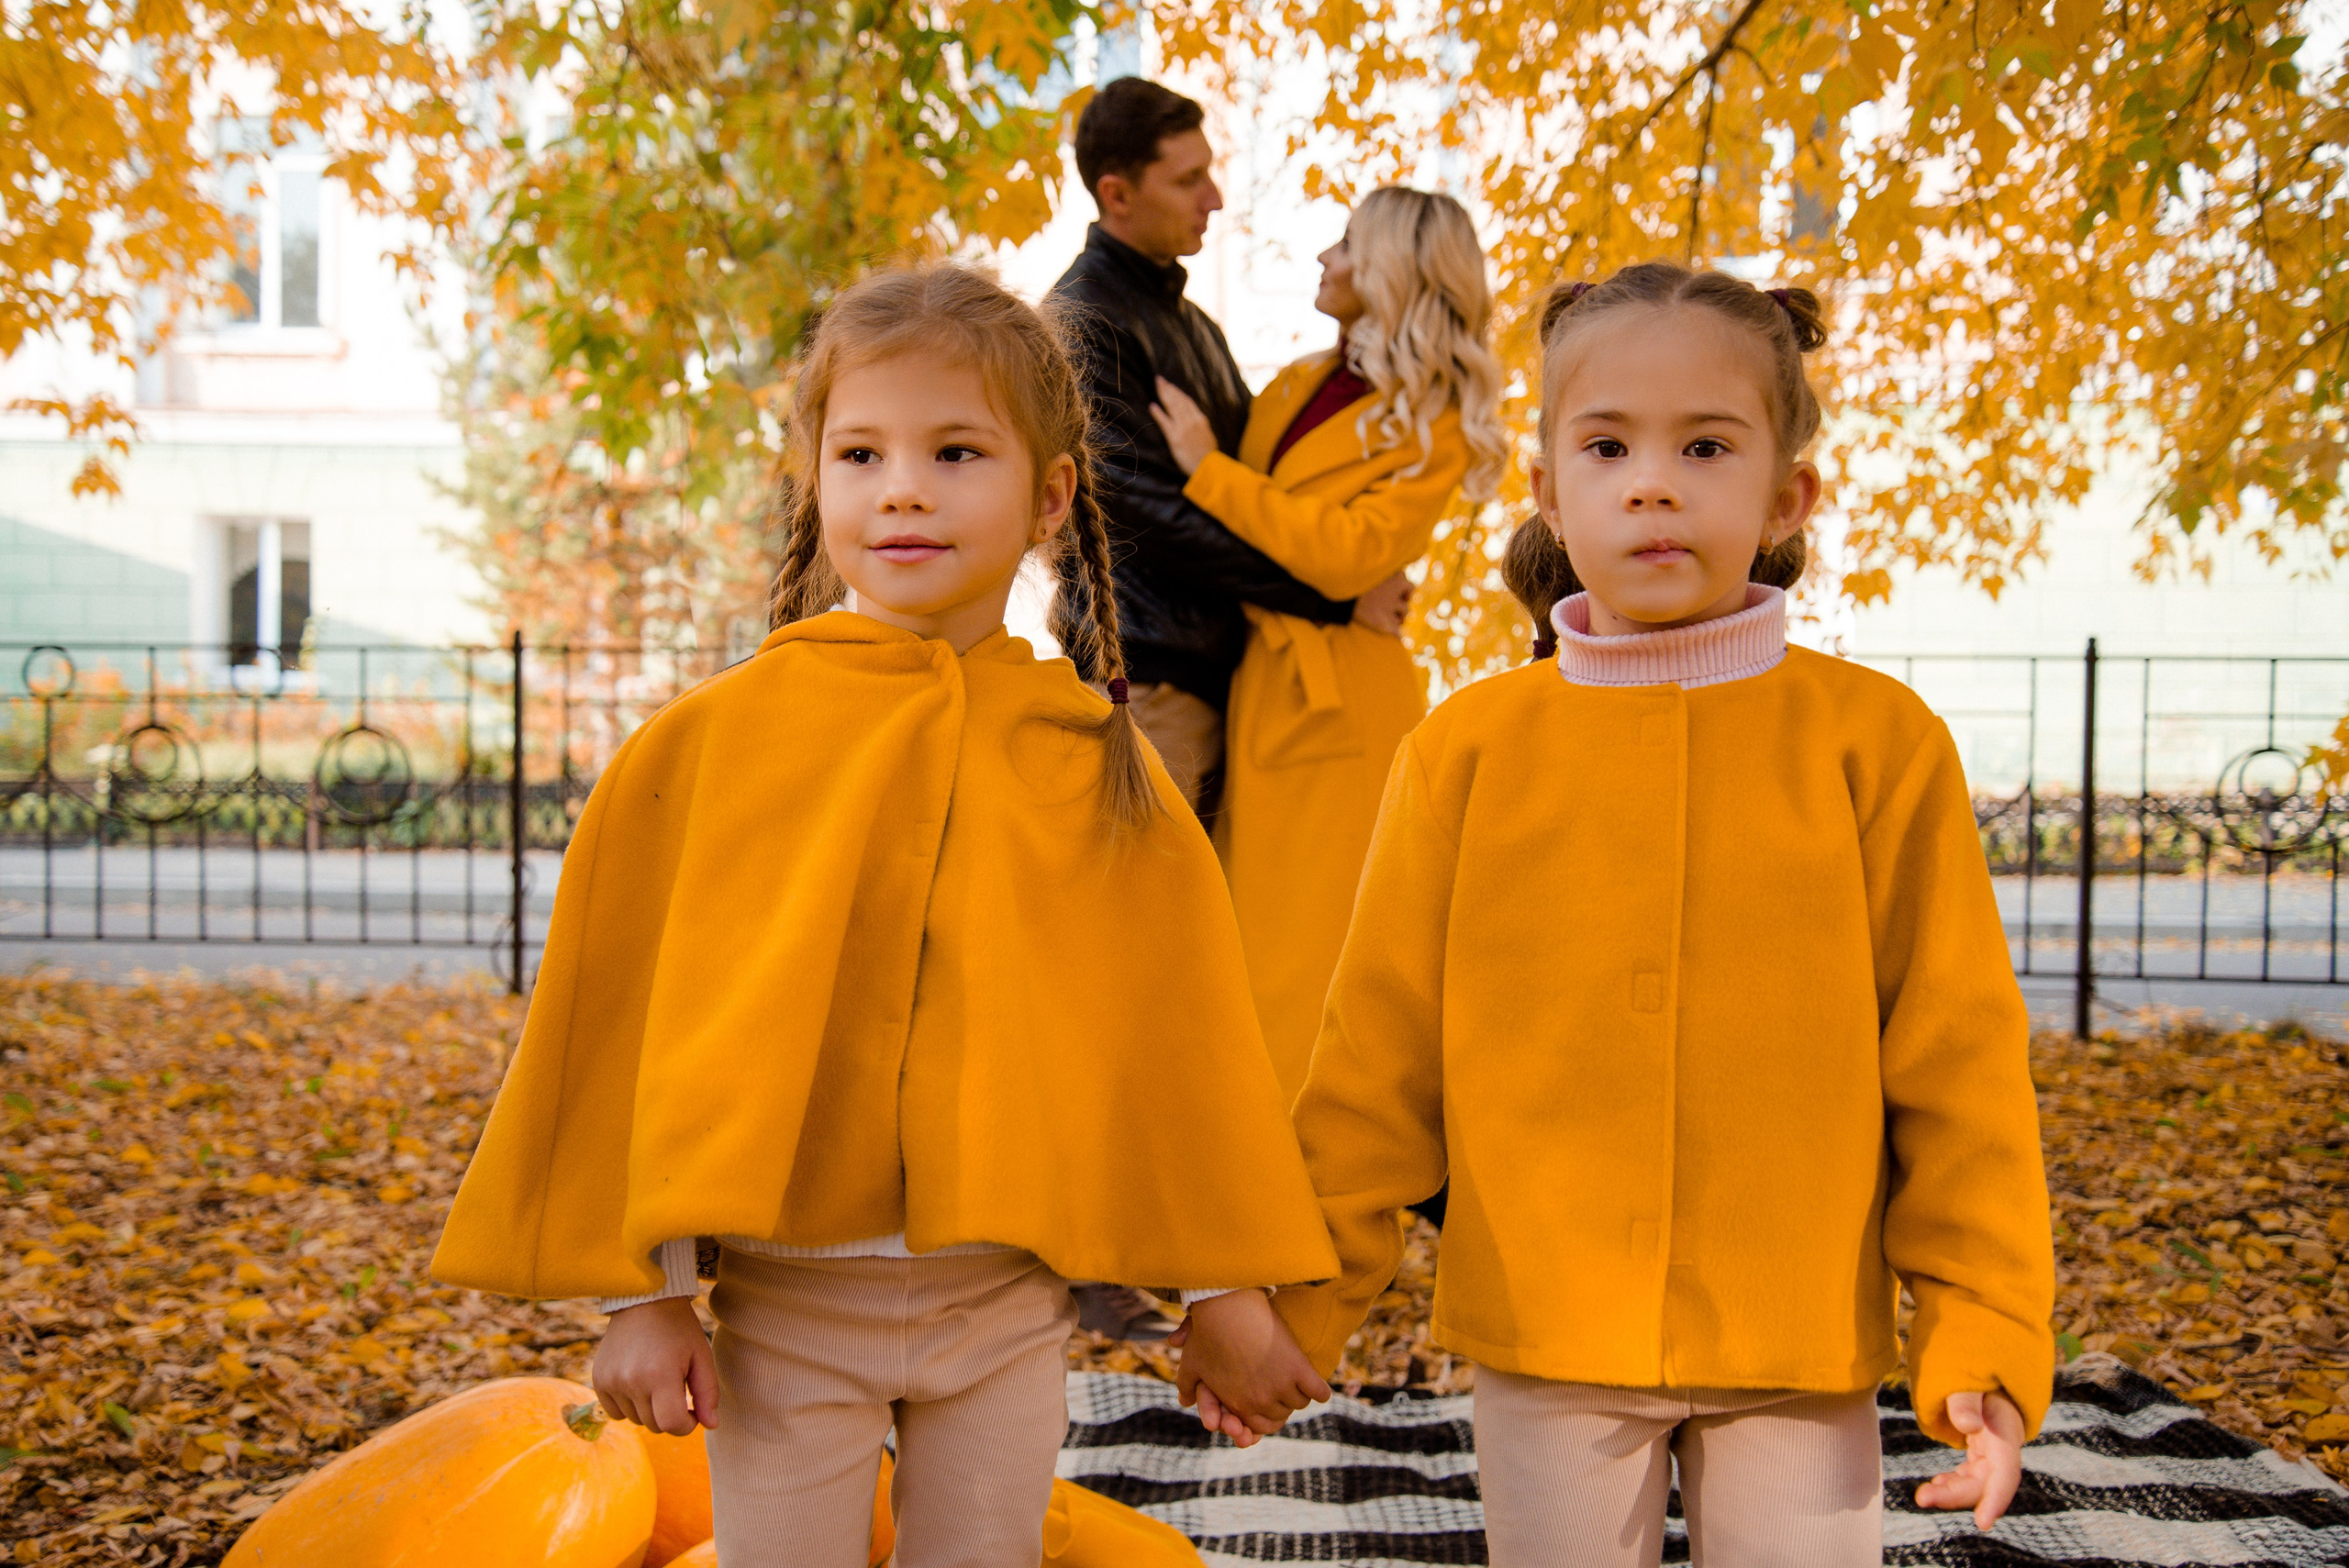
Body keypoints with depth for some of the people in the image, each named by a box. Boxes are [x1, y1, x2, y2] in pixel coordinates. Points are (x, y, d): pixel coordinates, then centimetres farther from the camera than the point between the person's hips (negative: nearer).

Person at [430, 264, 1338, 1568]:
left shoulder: (1095, 763, -2)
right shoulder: (715, 740, -7)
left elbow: (1179, 1020, 5)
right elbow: (623, 1017, -2)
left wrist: (1221, 1280, 8)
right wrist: (638, 1288, -1)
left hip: (1008, 1300, 2)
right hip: (787, 1302, -1)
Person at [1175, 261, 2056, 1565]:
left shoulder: (1875, 739, -4)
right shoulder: (1466, 749, -1)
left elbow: (1958, 1061, -1)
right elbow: (1378, 1059, 2)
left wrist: (1986, 1337, -3)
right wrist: (1292, 1300, 4)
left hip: (1802, 1348, 0)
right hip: (1541, 1337, 1)